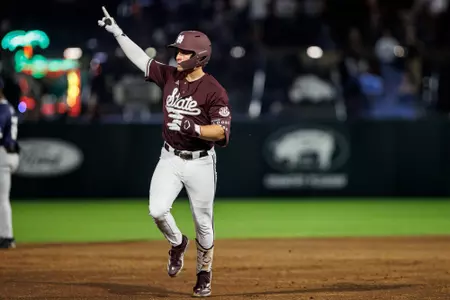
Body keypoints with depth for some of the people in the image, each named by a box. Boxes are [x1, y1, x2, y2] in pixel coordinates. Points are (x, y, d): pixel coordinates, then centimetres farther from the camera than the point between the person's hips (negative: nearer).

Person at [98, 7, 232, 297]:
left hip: (200, 162, -4)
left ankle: (204, 274, 27)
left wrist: (194, 128, -34)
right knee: (158, 211, -14)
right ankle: (177, 244, 18)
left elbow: (222, 131, -20)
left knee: (203, 224, 5)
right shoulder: (170, 76, 1)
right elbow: (141, 58, 9)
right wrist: (117, 32, 8)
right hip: (170, 159, 4)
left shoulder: (214, 90, -16)